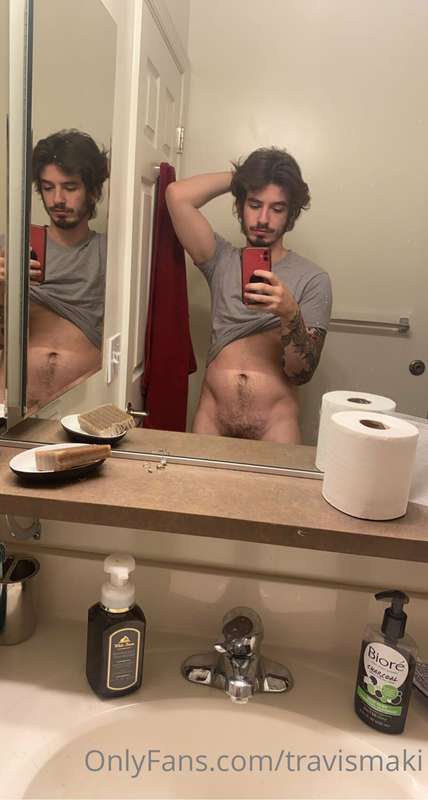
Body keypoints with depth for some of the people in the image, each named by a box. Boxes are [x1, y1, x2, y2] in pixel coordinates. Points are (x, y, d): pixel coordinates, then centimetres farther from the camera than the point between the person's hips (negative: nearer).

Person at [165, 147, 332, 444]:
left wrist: (291, 314, -22)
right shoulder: (222, 261, 8)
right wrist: (237, 176, 6)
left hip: (274, 423, -1)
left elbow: (302, 373, -5)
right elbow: (178, 195, -4)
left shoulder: (312, 278, 1)